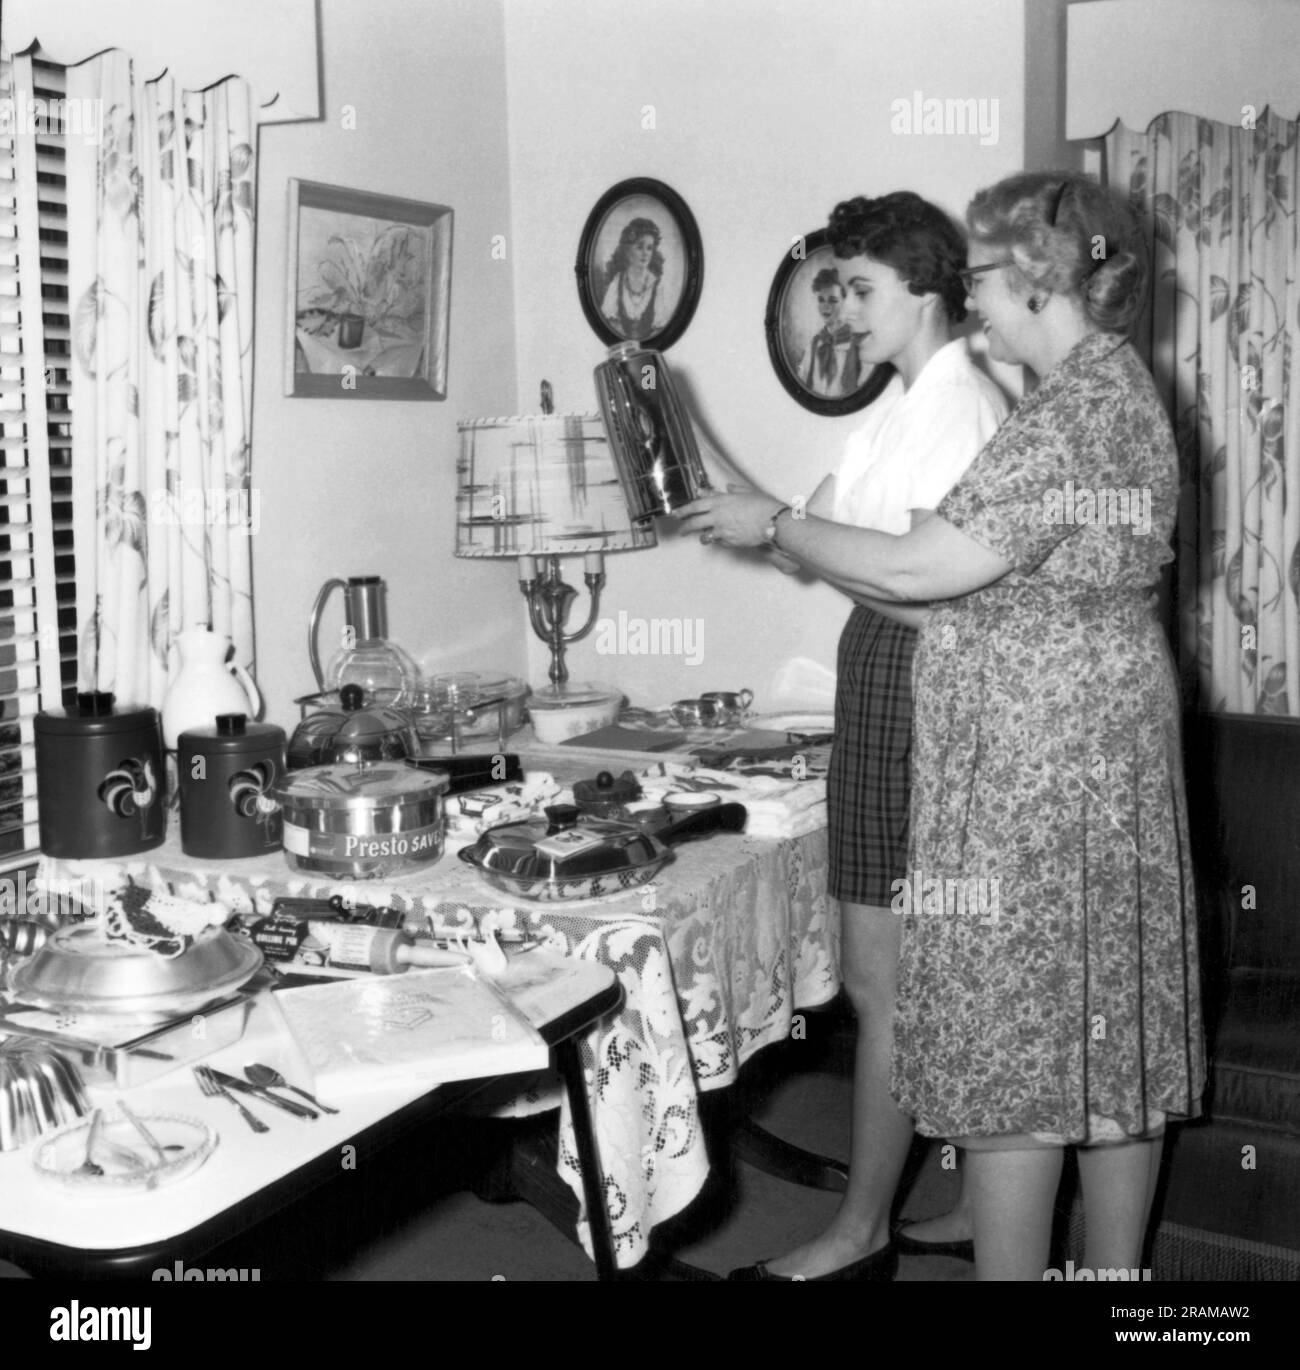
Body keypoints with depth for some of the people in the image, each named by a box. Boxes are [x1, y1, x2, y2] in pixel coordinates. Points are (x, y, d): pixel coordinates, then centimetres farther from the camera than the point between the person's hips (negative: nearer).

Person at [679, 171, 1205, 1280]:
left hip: (1031, 757, -10)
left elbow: (919, 571, -20)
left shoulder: (1065, 416, -19)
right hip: (1114, 741, 10)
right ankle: (1117, 1267, 28)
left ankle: (1009, 1264, 12)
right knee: (1115, 1028, 15)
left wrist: (773, 523, -8)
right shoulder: (1125, 388, 12)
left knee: (1014, 1036, 0)